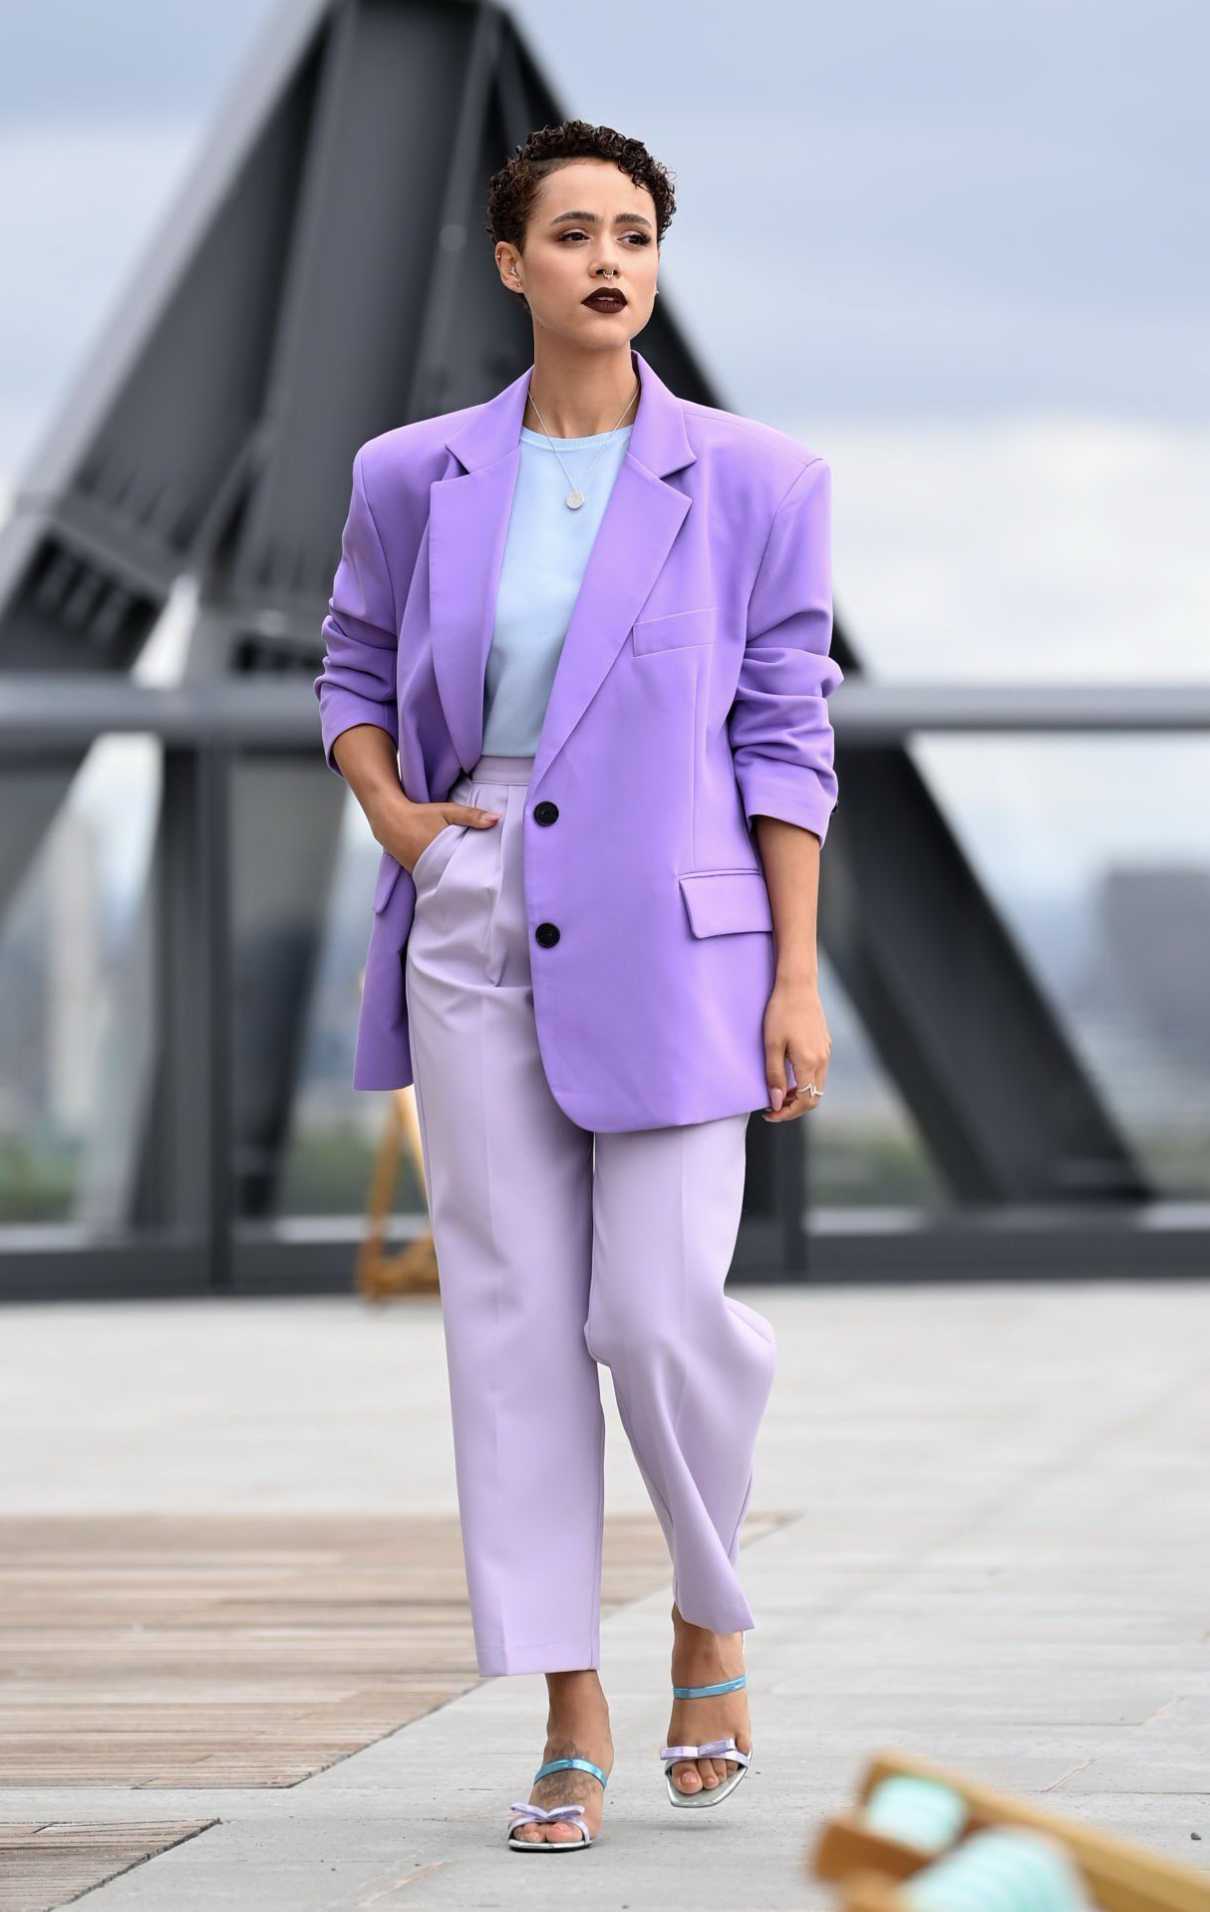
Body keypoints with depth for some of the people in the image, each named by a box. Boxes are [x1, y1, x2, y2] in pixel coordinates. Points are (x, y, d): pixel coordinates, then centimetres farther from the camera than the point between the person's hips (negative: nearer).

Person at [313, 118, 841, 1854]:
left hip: (666, 943, -2)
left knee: (662, 1312, -8)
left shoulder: (751, 483, 0)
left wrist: (798, 978, -3)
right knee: (513, 1317, 1)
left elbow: (787, 736, 1)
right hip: (474, 932, 2)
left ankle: (713, 1617, 22)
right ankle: (572, 1721, 8)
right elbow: (355, 672, 20)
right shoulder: (415, 477, 5)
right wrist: (392, 814, 1)